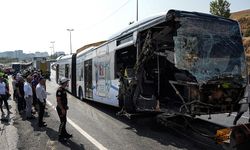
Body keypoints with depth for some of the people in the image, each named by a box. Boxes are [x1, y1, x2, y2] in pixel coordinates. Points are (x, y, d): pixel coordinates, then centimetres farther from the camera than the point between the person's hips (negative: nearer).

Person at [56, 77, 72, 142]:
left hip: (64, 108, 10)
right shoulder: (59, 90, -21)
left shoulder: (64, 89, 10)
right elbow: (58, 100, -24)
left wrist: (66, 106, 20)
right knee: (62, 122, -4)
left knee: (64, 121, 18)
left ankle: (64, 134, 31)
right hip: (61, 108, -10)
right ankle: (60, 137, 5)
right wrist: (62, 109, -24)